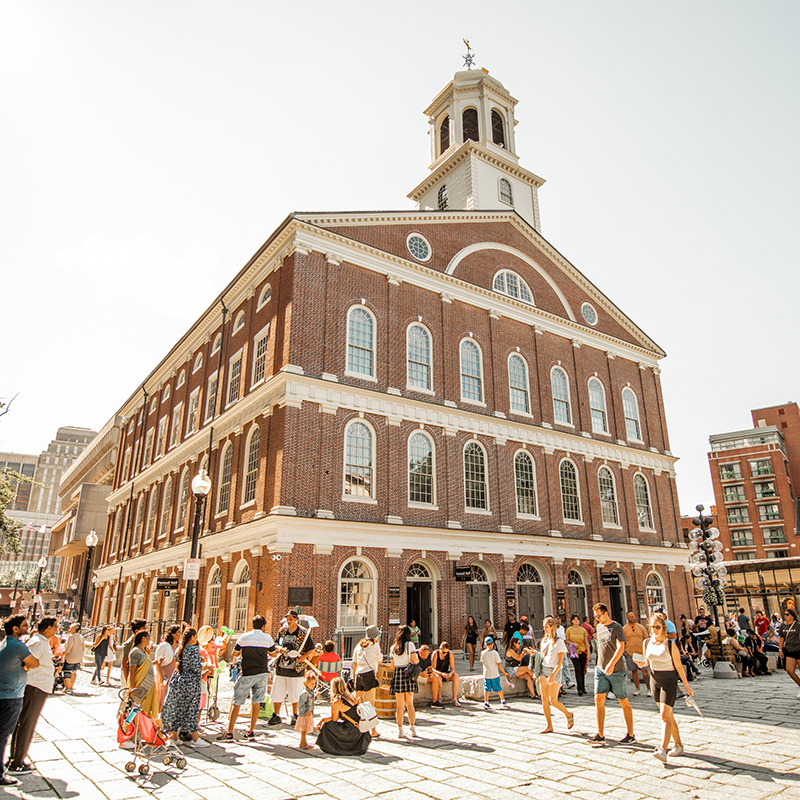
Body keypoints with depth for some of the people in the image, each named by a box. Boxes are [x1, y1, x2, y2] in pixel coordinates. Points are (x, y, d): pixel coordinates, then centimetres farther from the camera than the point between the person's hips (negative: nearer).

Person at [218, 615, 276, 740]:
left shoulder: (244, 637, -3)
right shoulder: (268, 638, 1)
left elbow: (234, 653, 5)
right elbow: (273, 653, 14)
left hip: (247, 674, -2)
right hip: (262, 673, 2)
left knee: (236, 703, 5)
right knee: (256, 702, 11)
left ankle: (229, 733, 6)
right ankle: (251, 731, 16)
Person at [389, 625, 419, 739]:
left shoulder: (393, 647, 7)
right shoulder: (410, 645, -3)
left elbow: (393, 663, 11)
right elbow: (415, 660, -9)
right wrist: (418, 658, 12)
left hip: (397, 674, 2)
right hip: (408, 674, -2)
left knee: (400, 705, 6)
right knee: (410, 704, 9)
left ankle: (400, 731, 5)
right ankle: (413, 729, 10)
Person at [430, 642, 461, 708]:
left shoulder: (450, 653, -10)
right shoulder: (435, 653, -18)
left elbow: (452, 668, -8)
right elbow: (433, 669, -21)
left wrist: (451, 673, -32)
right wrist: (441, 673, -39)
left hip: (446, 674, 3)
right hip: (436, 673, -3)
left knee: (456, 676, -26)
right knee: (439, 678, -37)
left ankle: (455, 699, -25)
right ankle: (439, 698, -20)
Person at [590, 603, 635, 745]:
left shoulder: (616, 627, -8)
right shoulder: (599, 627, 12)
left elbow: (621, 647, -20)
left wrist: (612, 663, -30)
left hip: (616, 670, -6)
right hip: (601, 669, 6)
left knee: (624, 701, 6)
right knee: (598, 699, -3)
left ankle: (630, 735, 18)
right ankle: (600, 735, 3)